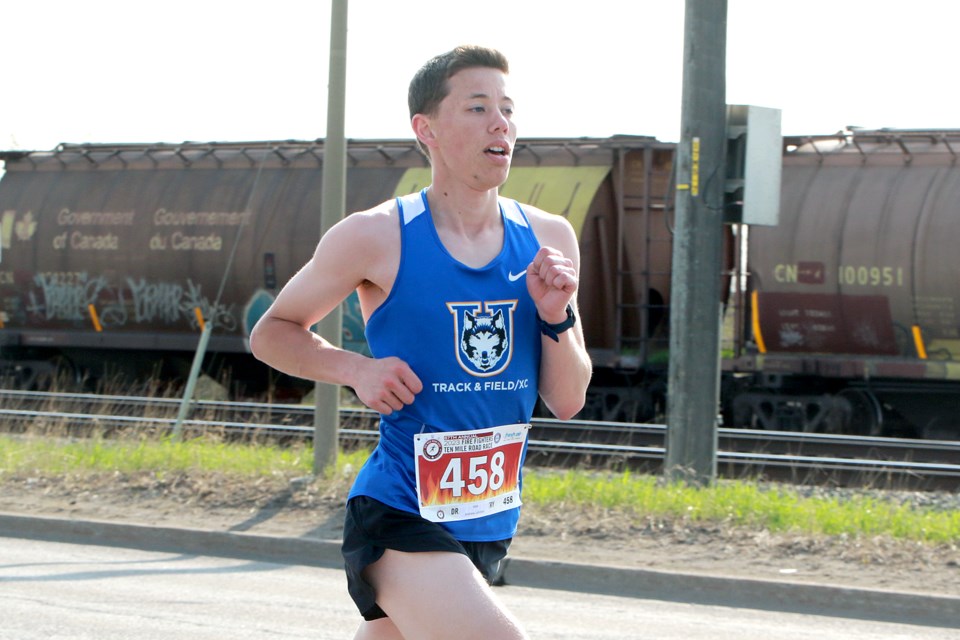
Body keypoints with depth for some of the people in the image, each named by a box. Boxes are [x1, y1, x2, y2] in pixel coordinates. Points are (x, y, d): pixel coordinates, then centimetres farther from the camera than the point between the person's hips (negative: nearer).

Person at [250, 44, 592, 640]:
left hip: (491, 522, 6)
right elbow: (272, 332, 4)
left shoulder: (548, 239, 5)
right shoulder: (375, 238, -9)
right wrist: (355, 368, -13)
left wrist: (555, 317, -11)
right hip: (400, 519, -6)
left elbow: (568, 402, 7)